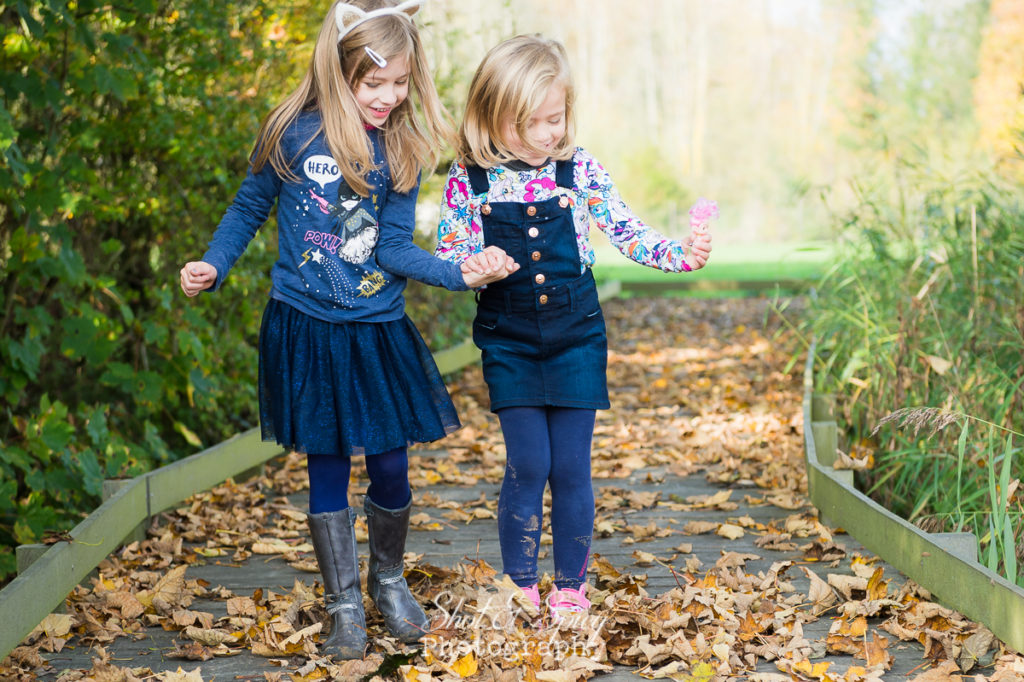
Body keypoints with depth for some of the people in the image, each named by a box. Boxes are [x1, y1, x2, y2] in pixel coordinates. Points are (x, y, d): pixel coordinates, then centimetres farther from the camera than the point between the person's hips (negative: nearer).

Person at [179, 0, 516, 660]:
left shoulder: (400, 150, -2)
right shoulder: (294, 134, -7)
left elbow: (395, 248, -4)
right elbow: (250, 207, 8)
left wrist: (462, 272, -18)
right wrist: (213, 266, -4)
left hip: (379, 331, 2)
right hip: (306, 329, -2)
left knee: (391, 464, 5)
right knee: (328, 467, 5)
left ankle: (390, 581, 31)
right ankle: (345, 604, 19)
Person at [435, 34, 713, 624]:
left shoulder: (580, 169, -4)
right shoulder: (469, 180, -6)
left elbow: (629, 233, -2)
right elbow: (445, 256, 1)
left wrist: (681, 254, -18)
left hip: (576, 337, 1)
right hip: (509, 341, -1)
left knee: (571, 469, 4)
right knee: (527, 466, -2)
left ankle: (571, 589, 19)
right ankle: (521, 590, 15)